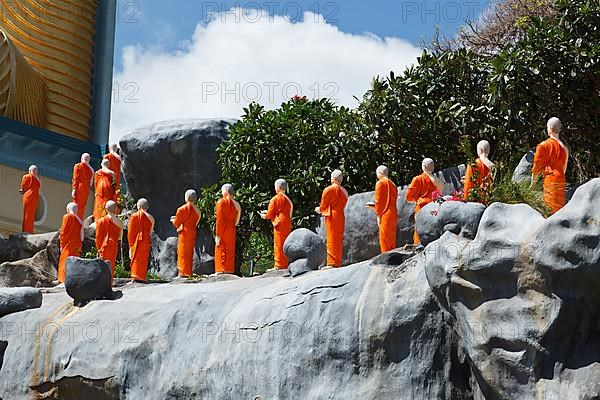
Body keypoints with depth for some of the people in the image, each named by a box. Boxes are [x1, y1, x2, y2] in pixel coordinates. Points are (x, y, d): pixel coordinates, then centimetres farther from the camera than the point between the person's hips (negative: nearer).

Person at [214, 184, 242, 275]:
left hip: (223, 230, -5)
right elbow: (236, 220, 8)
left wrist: (217, 235, -11)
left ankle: (222, 271, -8)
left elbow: (219, 219, -11)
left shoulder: (221, 202, -7)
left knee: (221, 251, -3)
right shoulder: (235, 203, 9)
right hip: (232, 231, 5)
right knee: (230, 251, 9)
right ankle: (230, 271, 8)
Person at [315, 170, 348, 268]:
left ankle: (332, 263, -9)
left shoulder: (330, 189, -8)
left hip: (332, 217, -7)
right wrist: (322, 209, 20)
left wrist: (320, 209, 18)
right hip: (341, 216, 7)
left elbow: (324, 203, -4)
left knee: (332, 240, -6)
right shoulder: (344, 191, 12)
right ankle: (338, 263, 11)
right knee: (339, 240, 10)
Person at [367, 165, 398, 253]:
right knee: (391, 240, 12)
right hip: (393, 215, 8)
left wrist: (378, 215, -7)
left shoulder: (380, 183, -6)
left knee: (385, 240, -6)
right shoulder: (391, 184, 17)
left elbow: (379, 200, -10)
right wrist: (373, 205, 25)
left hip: (386, 216, -8)